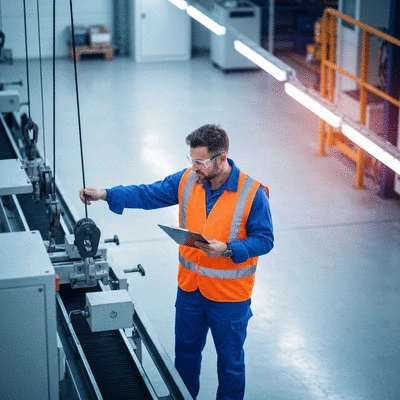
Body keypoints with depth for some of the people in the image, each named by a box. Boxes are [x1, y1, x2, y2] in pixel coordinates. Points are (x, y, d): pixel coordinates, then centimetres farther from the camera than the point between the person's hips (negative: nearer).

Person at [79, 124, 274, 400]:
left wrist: (227, 249, -31)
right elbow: (149, 194, -4)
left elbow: (264, 240, -17)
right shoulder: (186, 180, -7)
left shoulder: (252, 193, -21)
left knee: (230, 360, 14)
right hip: (190, 287, 5)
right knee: (185, 353, 23)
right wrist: (106, 195, -16)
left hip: (229, 295, -5)